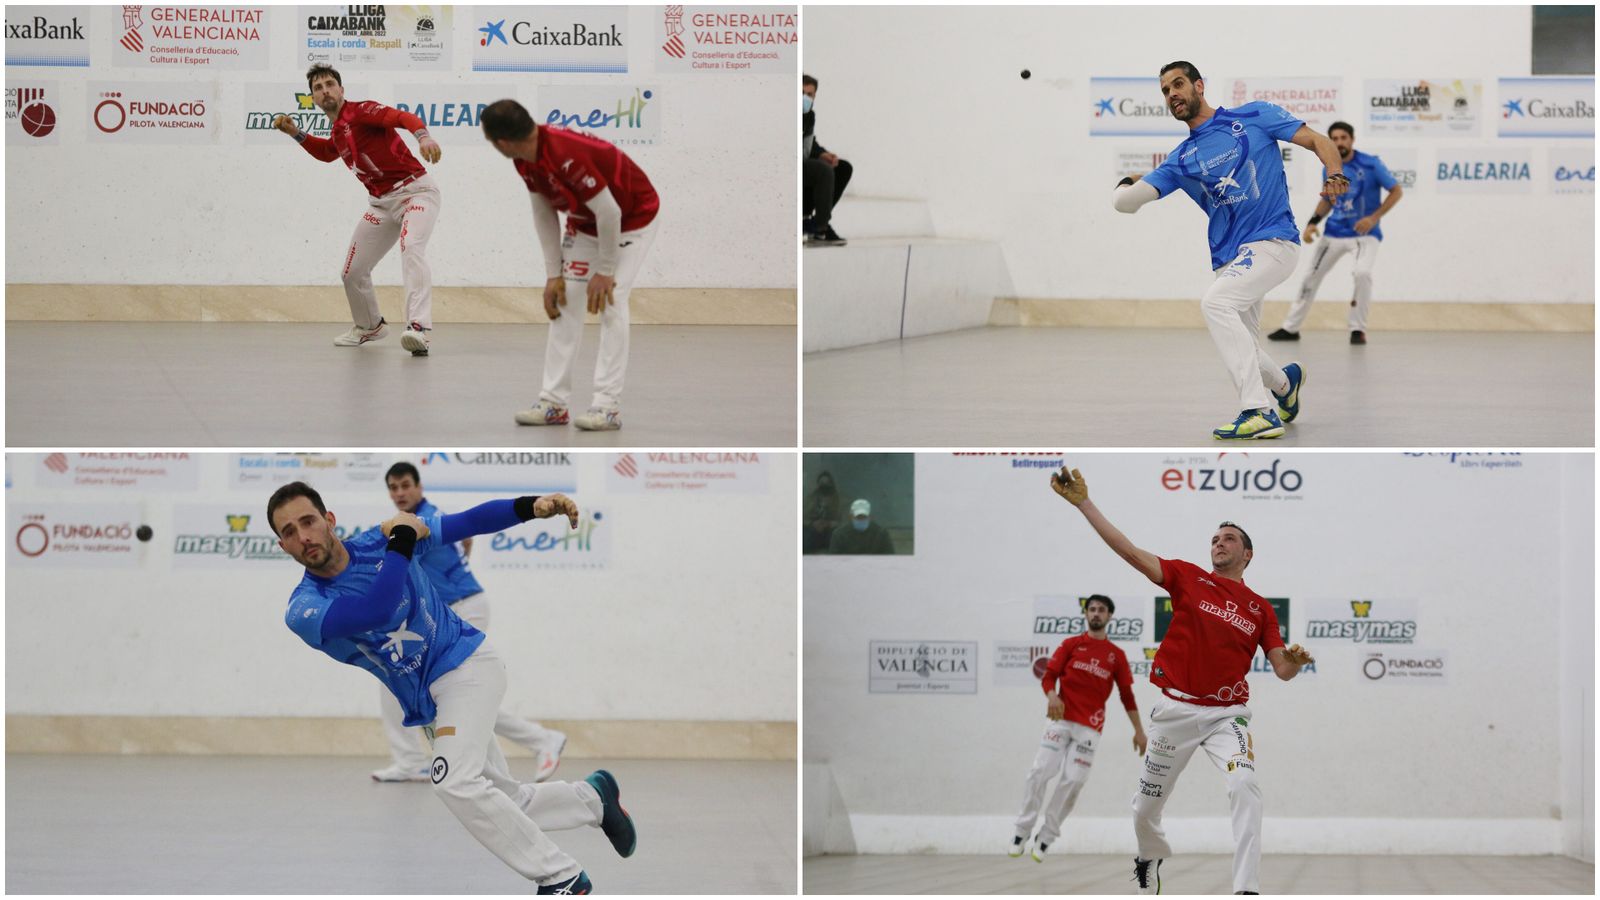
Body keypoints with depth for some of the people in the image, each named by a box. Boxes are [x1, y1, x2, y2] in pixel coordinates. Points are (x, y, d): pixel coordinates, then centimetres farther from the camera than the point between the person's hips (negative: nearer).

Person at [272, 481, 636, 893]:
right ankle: (593, 796, 37)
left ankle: (561, 877, -17)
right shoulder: (302, 610, -15)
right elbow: (377, 612, -31)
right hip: (428, 702, 4)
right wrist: (402, 540, -24)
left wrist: (531, 507, -20)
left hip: (467, 662, -4)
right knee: (512, 804, 7)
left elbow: (466, 523, -5)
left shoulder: (379, 542, -11)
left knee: (455, 780, -25)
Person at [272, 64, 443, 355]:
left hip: (414, 190, -9)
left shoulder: (360, 111, -13)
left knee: (411, 249, -34)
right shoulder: (337, 131, 13)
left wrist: (423, 136, -50)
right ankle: (369, 326, 39)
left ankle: (419, 327, -47)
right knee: (353, 272, 12)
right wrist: (296, 134, 23)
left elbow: (403, 117, -29)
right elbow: (327, 152, 37)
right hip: (381, 202, 9)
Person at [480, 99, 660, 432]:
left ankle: (608, 406, -15)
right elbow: (544, 213, -1)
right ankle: (554, 402, 2)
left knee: (609, 303, -17)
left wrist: (605, 272, -22)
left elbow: (610, 212, -32)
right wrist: (554, 274, -4)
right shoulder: (525, 160, -12)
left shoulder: (567, 155, -38)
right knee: (564, 302, 1)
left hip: (632, 219, -8)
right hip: (585, 223, 8)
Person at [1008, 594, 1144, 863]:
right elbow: (1048, 675, 3)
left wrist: (1138, 730, 11)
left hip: (1090, 727, 1)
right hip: (1061, 720, -1)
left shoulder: (1116, 655, 10)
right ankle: (1022, 831, -1)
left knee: (1073, 781, -7)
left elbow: (1126, 694, 13)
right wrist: (1052, 696, -19)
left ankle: (1045, 838, 4)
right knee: (1040, 772, -11)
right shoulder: (1071, 645, 9)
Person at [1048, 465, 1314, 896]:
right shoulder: (1189, 578, 3)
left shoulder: (1260, 609, 8)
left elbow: (1282, 670, 6)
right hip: (1175, 710, 0)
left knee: (1245, 786, -27)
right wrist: (1083, 502, -14)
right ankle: (1150, 860, 45)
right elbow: (1131, 553, -6)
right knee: (1146, 807, 10)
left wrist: (1294, 660, -19)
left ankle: (1247, 891, -31)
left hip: (1227, 713, 0)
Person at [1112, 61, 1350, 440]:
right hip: (1229, 259, 6)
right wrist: (1127, 186, -13)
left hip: (1272, 242, -6)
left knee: (1216, 303, -29)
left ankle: (1259, 412, -31)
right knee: (1240, 353, 10)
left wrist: (1335, 175, -17)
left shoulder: (1254, 117, 3)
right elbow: (1124, 201, 5)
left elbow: (1318, 141, -1)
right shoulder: (1181, 160, 12)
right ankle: (1284, 380, 46)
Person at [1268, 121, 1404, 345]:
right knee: (1312, 276, 8)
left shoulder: (1371, 164, -13)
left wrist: (1374, 218, -19)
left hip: (1364, 233, -5)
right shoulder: (1329, 169, 1)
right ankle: (1291, 328, 23)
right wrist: (1312, 223, 0)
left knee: (1363, 273, -28)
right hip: (1335, 233, 5)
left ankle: (1358, 329, -10)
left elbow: (1397, 191, -9)